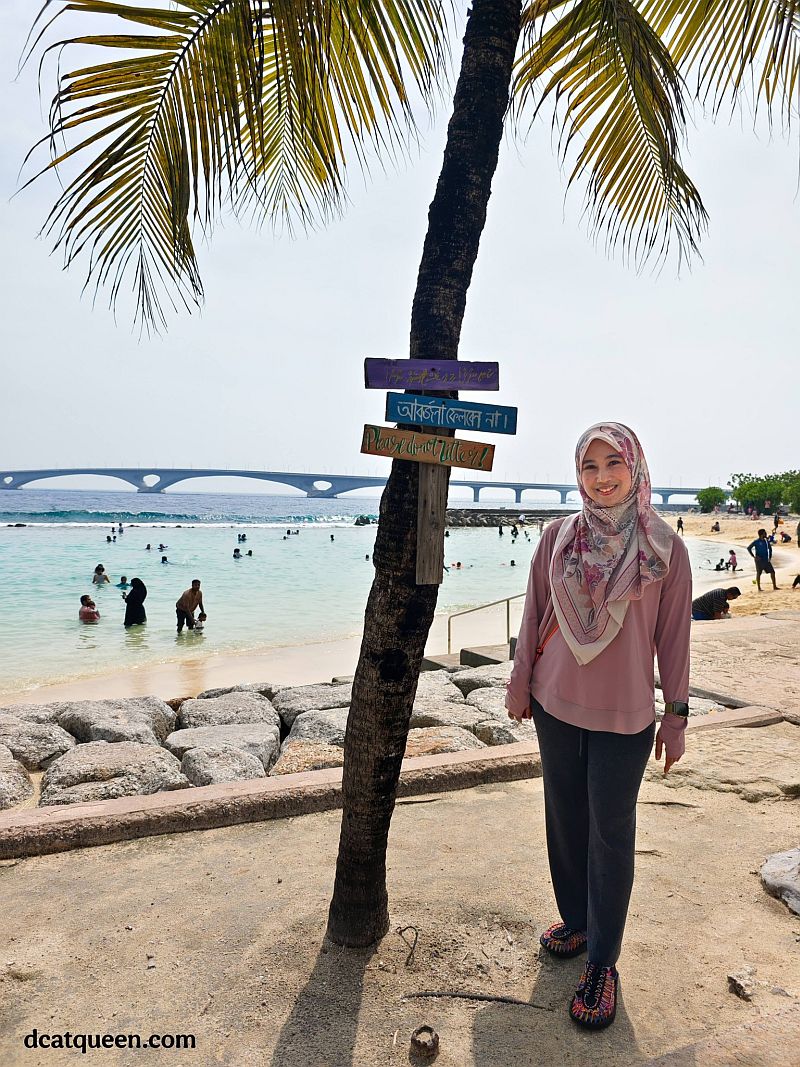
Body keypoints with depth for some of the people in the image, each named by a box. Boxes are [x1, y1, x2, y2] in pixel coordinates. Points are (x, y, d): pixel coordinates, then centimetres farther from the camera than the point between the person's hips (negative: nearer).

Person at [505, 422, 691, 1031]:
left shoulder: (665, 547, -7)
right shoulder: (559, 536, -2)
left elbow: (674, 635, -3)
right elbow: (535, 612, 5)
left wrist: (677, 716, 0)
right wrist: (520, 682, 7)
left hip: (625, 715, -2)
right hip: (556, 705, 3)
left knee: (611, 834, 5)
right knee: (566, 820, 16)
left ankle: (603, 961, 22)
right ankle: (577, 922, 37)